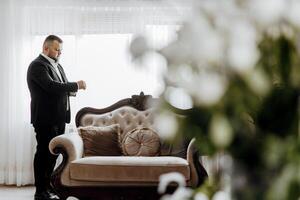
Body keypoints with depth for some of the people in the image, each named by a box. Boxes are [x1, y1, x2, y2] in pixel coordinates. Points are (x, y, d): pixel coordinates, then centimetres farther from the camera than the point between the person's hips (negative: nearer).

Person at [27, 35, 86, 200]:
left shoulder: (57, 65, 18)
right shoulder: (37, 65, -13)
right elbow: (52, 86, -25)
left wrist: (73, 89, -3)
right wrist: (76, 85, -18)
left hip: (58, 117, 9)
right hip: (46, 118, -9)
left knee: (53, 153, 15)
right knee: (44, 153, -3)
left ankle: (48, 186, 27)